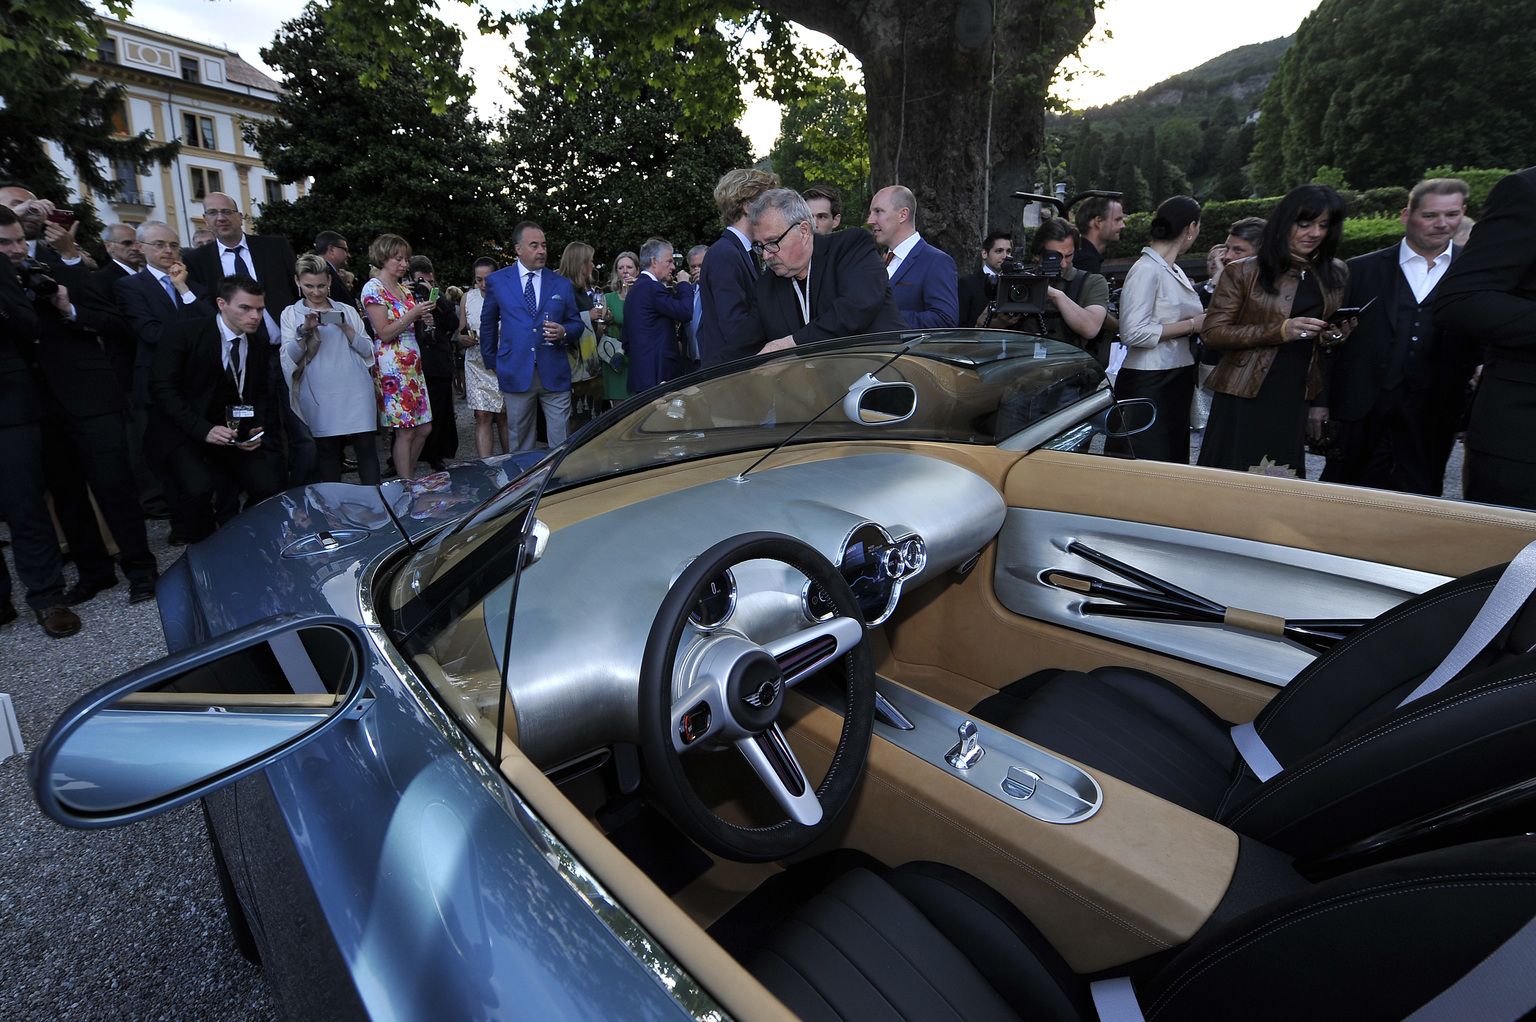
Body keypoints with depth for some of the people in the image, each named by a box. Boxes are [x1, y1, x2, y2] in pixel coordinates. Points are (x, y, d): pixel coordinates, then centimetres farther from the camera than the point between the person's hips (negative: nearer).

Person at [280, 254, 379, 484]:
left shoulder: (347, 311, 15)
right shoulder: (290, 314, 12)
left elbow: (368, 350, 6)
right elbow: (289, 358, 1)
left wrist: (345, 327, -8)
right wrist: (305, 329, -12)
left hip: (356, 393, 0)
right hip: (320, 397, 0)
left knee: (366, 447, -5)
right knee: (327, 450, 2)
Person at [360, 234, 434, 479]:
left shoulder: (404, 288, 17)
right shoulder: (373, 288, -6)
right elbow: (385, 332, -13)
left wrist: (424, 321, 4)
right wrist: (412, 314, -18)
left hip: (413, 364, 8)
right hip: (391, 365, -8)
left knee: (423, 428, 6)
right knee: (406, 431, -7)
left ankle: (407, 475, 21)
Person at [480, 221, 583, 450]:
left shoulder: (562, 284, 9)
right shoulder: (497, 281, 7)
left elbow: (576, 324, 13)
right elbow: (488, 325, 16)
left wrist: (563, 332, -9)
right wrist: (492, 363, 14)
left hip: (554, 374, 0)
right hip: (515, 374, 0)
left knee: (562, 445, 0)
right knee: (520, 445, 8)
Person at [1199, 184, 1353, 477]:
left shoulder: (1336, 275, 14)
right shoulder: (1242, 273, 0)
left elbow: (1341, 328, 27)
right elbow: (1213, 332, -8)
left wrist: (1338, 335, 2)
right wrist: (1280, 330, -18)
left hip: (1298, 404, 4)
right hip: (1244, 401, -4)